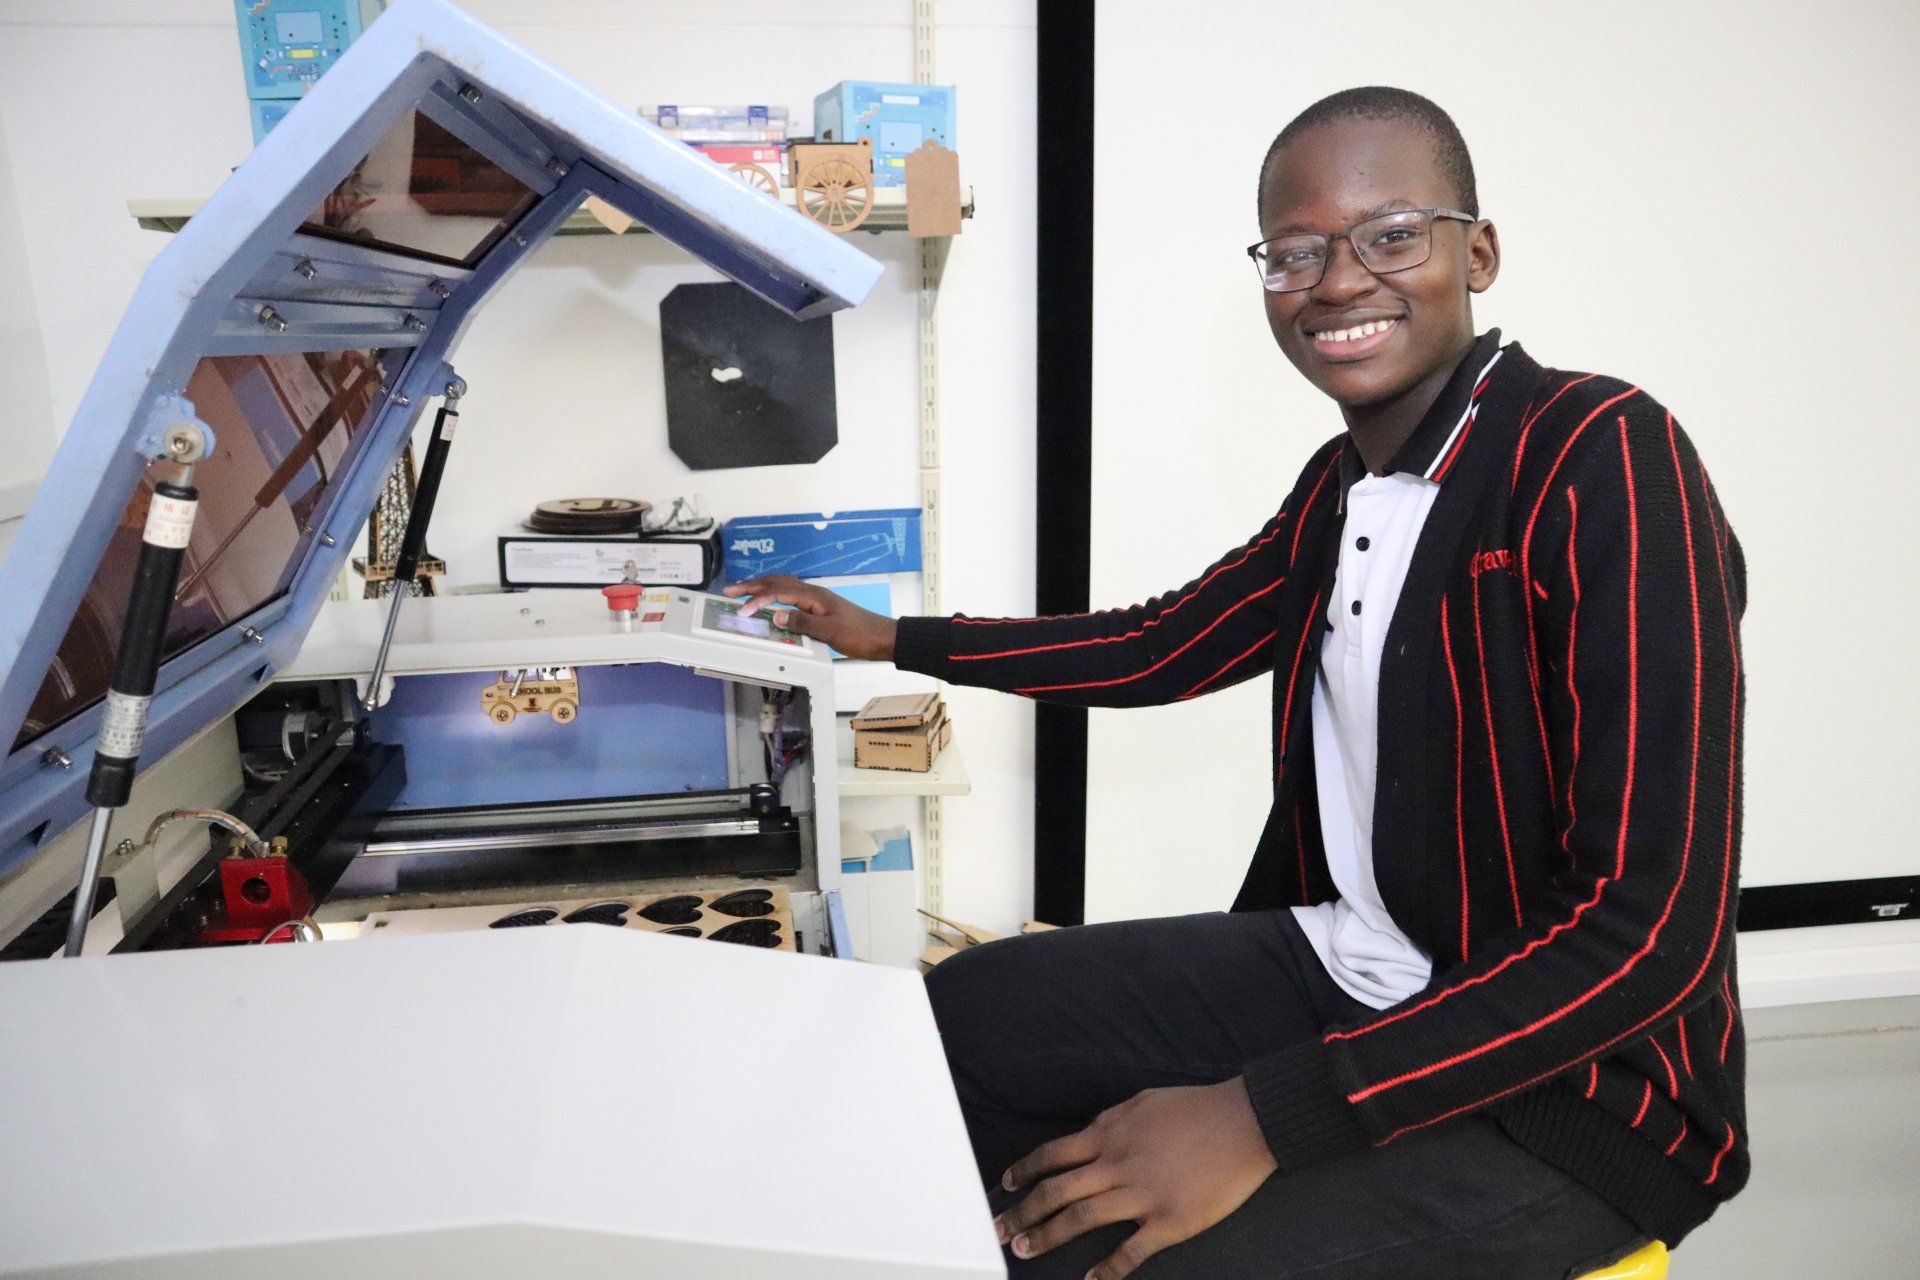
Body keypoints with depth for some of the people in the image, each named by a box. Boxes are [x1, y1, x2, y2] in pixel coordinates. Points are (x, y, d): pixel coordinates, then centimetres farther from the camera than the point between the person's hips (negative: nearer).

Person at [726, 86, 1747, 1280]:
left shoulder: (1604, 458, -19)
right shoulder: (1341, 484, 5)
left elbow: (1651, 929, -24)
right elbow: (1161, 646, 17)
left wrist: (1265, 1117, -27)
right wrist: (887, 637, 19)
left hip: (1567, 1083, -7)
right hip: (1345, 967, 7)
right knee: (958, 1013, 6)